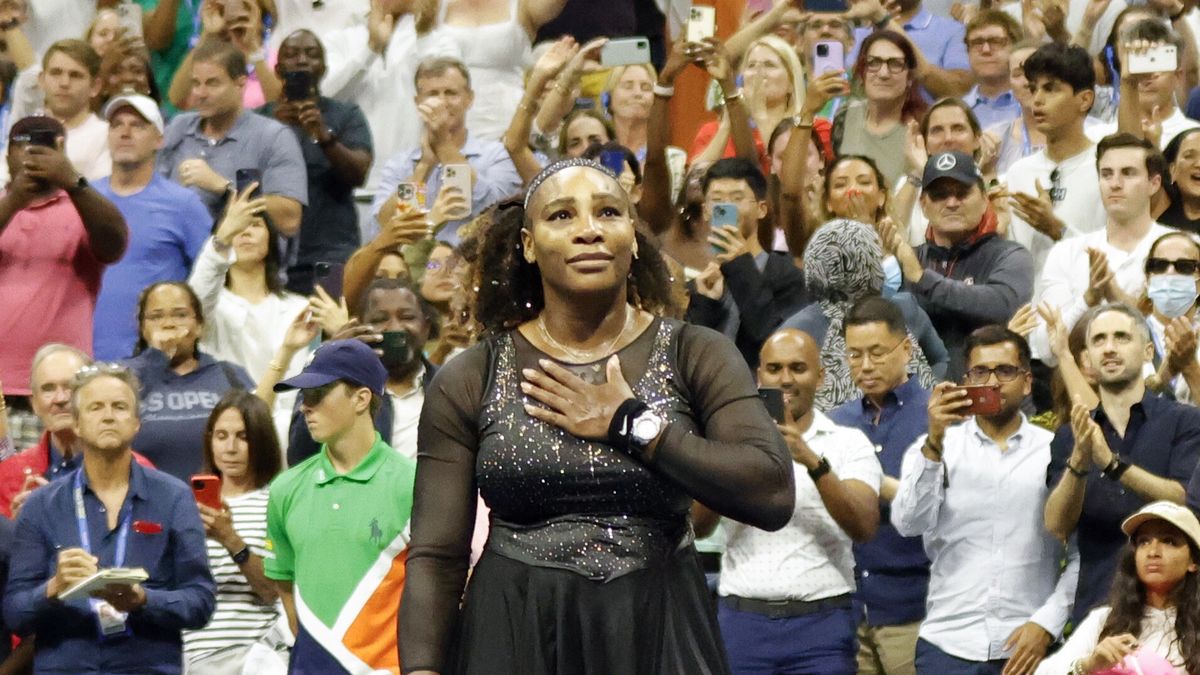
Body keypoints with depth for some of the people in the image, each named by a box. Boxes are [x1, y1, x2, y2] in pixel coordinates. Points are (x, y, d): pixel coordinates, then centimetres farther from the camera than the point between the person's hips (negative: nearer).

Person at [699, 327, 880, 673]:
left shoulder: (848, 443, 7)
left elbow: (864, 527, -9)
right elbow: (697, 524, -2)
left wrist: (812, 461, -21)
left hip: (820, 622, -1)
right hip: (742, 619, 1)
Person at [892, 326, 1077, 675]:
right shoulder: (934, 448, 7)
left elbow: (1082, 555, 3)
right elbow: (909, 523, -8)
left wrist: (1047, 623, -8)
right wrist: (934, 442, -17)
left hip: (1028, 647, 0)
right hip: (948, 645, 0)